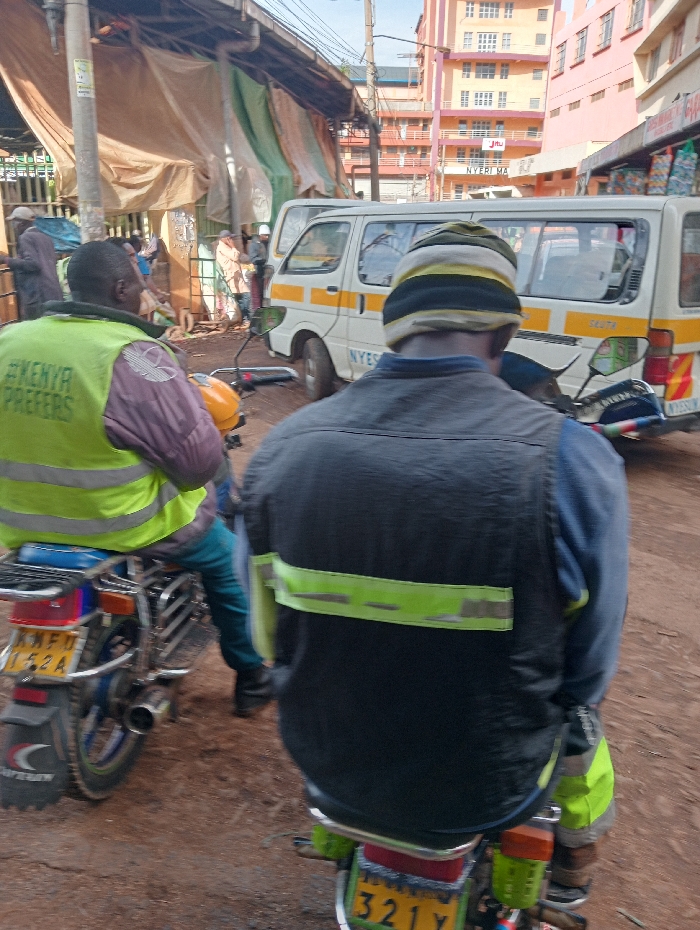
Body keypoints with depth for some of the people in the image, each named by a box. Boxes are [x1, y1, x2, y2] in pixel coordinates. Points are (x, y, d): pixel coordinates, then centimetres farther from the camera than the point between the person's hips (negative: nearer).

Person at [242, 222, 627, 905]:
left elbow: (271, 635, -1)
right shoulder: (572, 459, -24)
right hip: (485, 790, -2)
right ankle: (572, 868, 56)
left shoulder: (282, 445, -13)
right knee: (575, 701, 30)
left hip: (325, 765, 3)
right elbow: (587, 663, -11)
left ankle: (347, 830, 65)